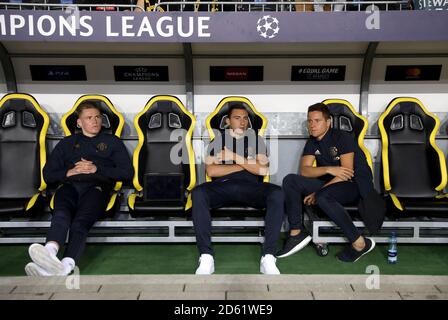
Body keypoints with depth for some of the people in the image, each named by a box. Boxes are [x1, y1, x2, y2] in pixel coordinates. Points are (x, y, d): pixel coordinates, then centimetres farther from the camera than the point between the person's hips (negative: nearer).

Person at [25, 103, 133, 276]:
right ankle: (50, 252, -61)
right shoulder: (67, 143, 32)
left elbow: (127, 172, 14)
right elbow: (48, 174, 25)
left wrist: (97, 169, 3)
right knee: (61, 214, -35)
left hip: (96, 187, -2)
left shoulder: (112, 141, 27)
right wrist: (68, 172, 4)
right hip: (69, 186, 2)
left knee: (81, 221, -35)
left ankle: (66, 265, -60)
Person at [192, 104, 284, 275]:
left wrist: (235, 157, -2)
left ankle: (268, 257, -29)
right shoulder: (218, 141, 16)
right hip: (222, 186, 0)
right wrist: (244, 165, 0)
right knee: (198, 193, -32)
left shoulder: (256, 139, 19)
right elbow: (211, 171, -1)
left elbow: (263, 170, 4)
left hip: (250, 187, 1)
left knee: (277, 194, -30)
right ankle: (206, 257, -30)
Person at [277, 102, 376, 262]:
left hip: (356, 184, -6)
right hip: (332, 184, 6)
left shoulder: (342, 137, -11)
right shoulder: (312, 143, 7)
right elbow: (304, 171, -7)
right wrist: (329, 169, -25)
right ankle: (296, 232, -15)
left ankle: (360, 243, -25)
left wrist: (317, 192, -21)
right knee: (290, 180, -12)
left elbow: (346, 174, -18)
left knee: (323, 196, -37)